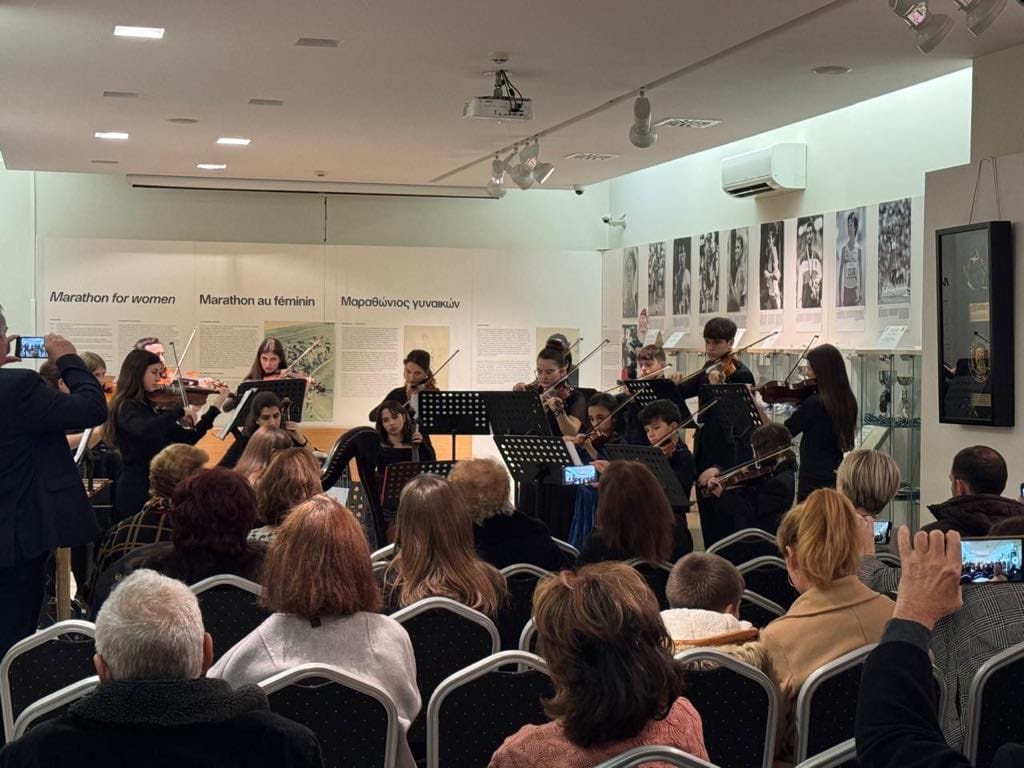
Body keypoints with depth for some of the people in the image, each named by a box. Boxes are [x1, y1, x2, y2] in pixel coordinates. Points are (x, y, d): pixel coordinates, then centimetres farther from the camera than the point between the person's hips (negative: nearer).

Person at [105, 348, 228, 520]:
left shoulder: (152, 406, 13)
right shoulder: (126, 407, -10)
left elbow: (187, 439, 11)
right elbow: (145, 430, -33)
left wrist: (215, 408, 7)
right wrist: (179, 410, -26)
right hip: (136, 490, -8)